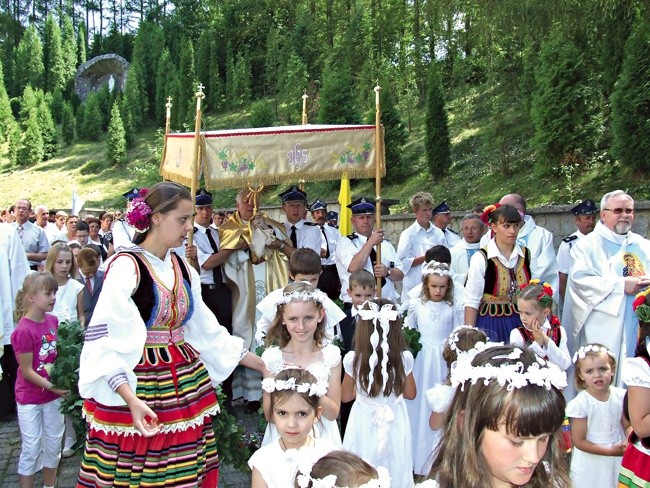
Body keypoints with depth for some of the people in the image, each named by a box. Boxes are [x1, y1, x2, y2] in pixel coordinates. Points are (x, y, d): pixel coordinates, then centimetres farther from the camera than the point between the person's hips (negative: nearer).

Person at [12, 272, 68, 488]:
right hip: (30, 398, -6)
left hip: (52, 396, 6)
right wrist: (53, 388, -18)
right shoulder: (23, 331, -21)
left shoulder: (53, 321, -3)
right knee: (31, 448, 6)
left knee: (53, 444, 16)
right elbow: (27, 371, -16)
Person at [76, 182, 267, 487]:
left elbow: (206, 330, 12)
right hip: (137, 387, -6)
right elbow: (105, 342, -18)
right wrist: (132, 400, -29)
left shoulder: (182, 268, 8)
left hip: (186, 384, 6)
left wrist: (262, 365, 10)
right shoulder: (126, 265, -12)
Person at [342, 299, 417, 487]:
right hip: (394, 424, 1)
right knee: (393, 471, 21)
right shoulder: (404, 358, -17)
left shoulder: (353, 359, -20)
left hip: (364, 424, -1)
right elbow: (410, 394, -1)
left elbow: (346, 396, -5)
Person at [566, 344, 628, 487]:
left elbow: (628, 425, 4)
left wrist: (627, 443, -15)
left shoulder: (621, 396, -7)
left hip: (619, 459, 4)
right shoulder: (580, 404, -21)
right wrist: (610, 451, -17)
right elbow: (579, 441, -16)